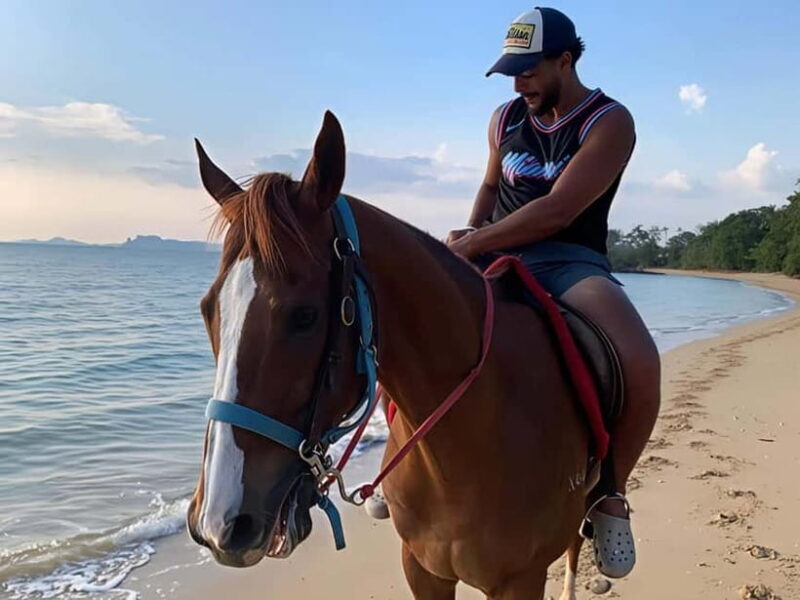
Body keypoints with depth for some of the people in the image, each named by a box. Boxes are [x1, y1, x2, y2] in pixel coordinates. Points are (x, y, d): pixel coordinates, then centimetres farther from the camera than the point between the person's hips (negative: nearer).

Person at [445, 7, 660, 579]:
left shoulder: (609, 122, -7)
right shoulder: (506, 118, 12)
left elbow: (557, 211, -18)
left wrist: (471, 244, -17)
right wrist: (471, 231, 5)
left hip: (571, 261, -5)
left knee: (641, 363, -32)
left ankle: (610, 494, -3)